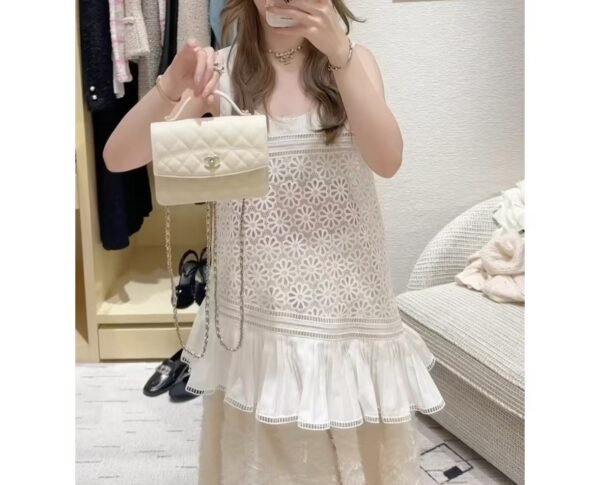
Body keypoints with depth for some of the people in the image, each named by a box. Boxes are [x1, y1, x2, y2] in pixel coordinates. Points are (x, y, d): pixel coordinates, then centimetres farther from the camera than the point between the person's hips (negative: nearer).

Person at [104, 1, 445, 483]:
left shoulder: (355, 60, 1)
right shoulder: (220, 69, -1)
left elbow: (388, 159, -17)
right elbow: (118, 158, -8)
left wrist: (339, 53, -26)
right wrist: (172, 85, -24)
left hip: (346, 309, 1)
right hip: (256, 310, 0)